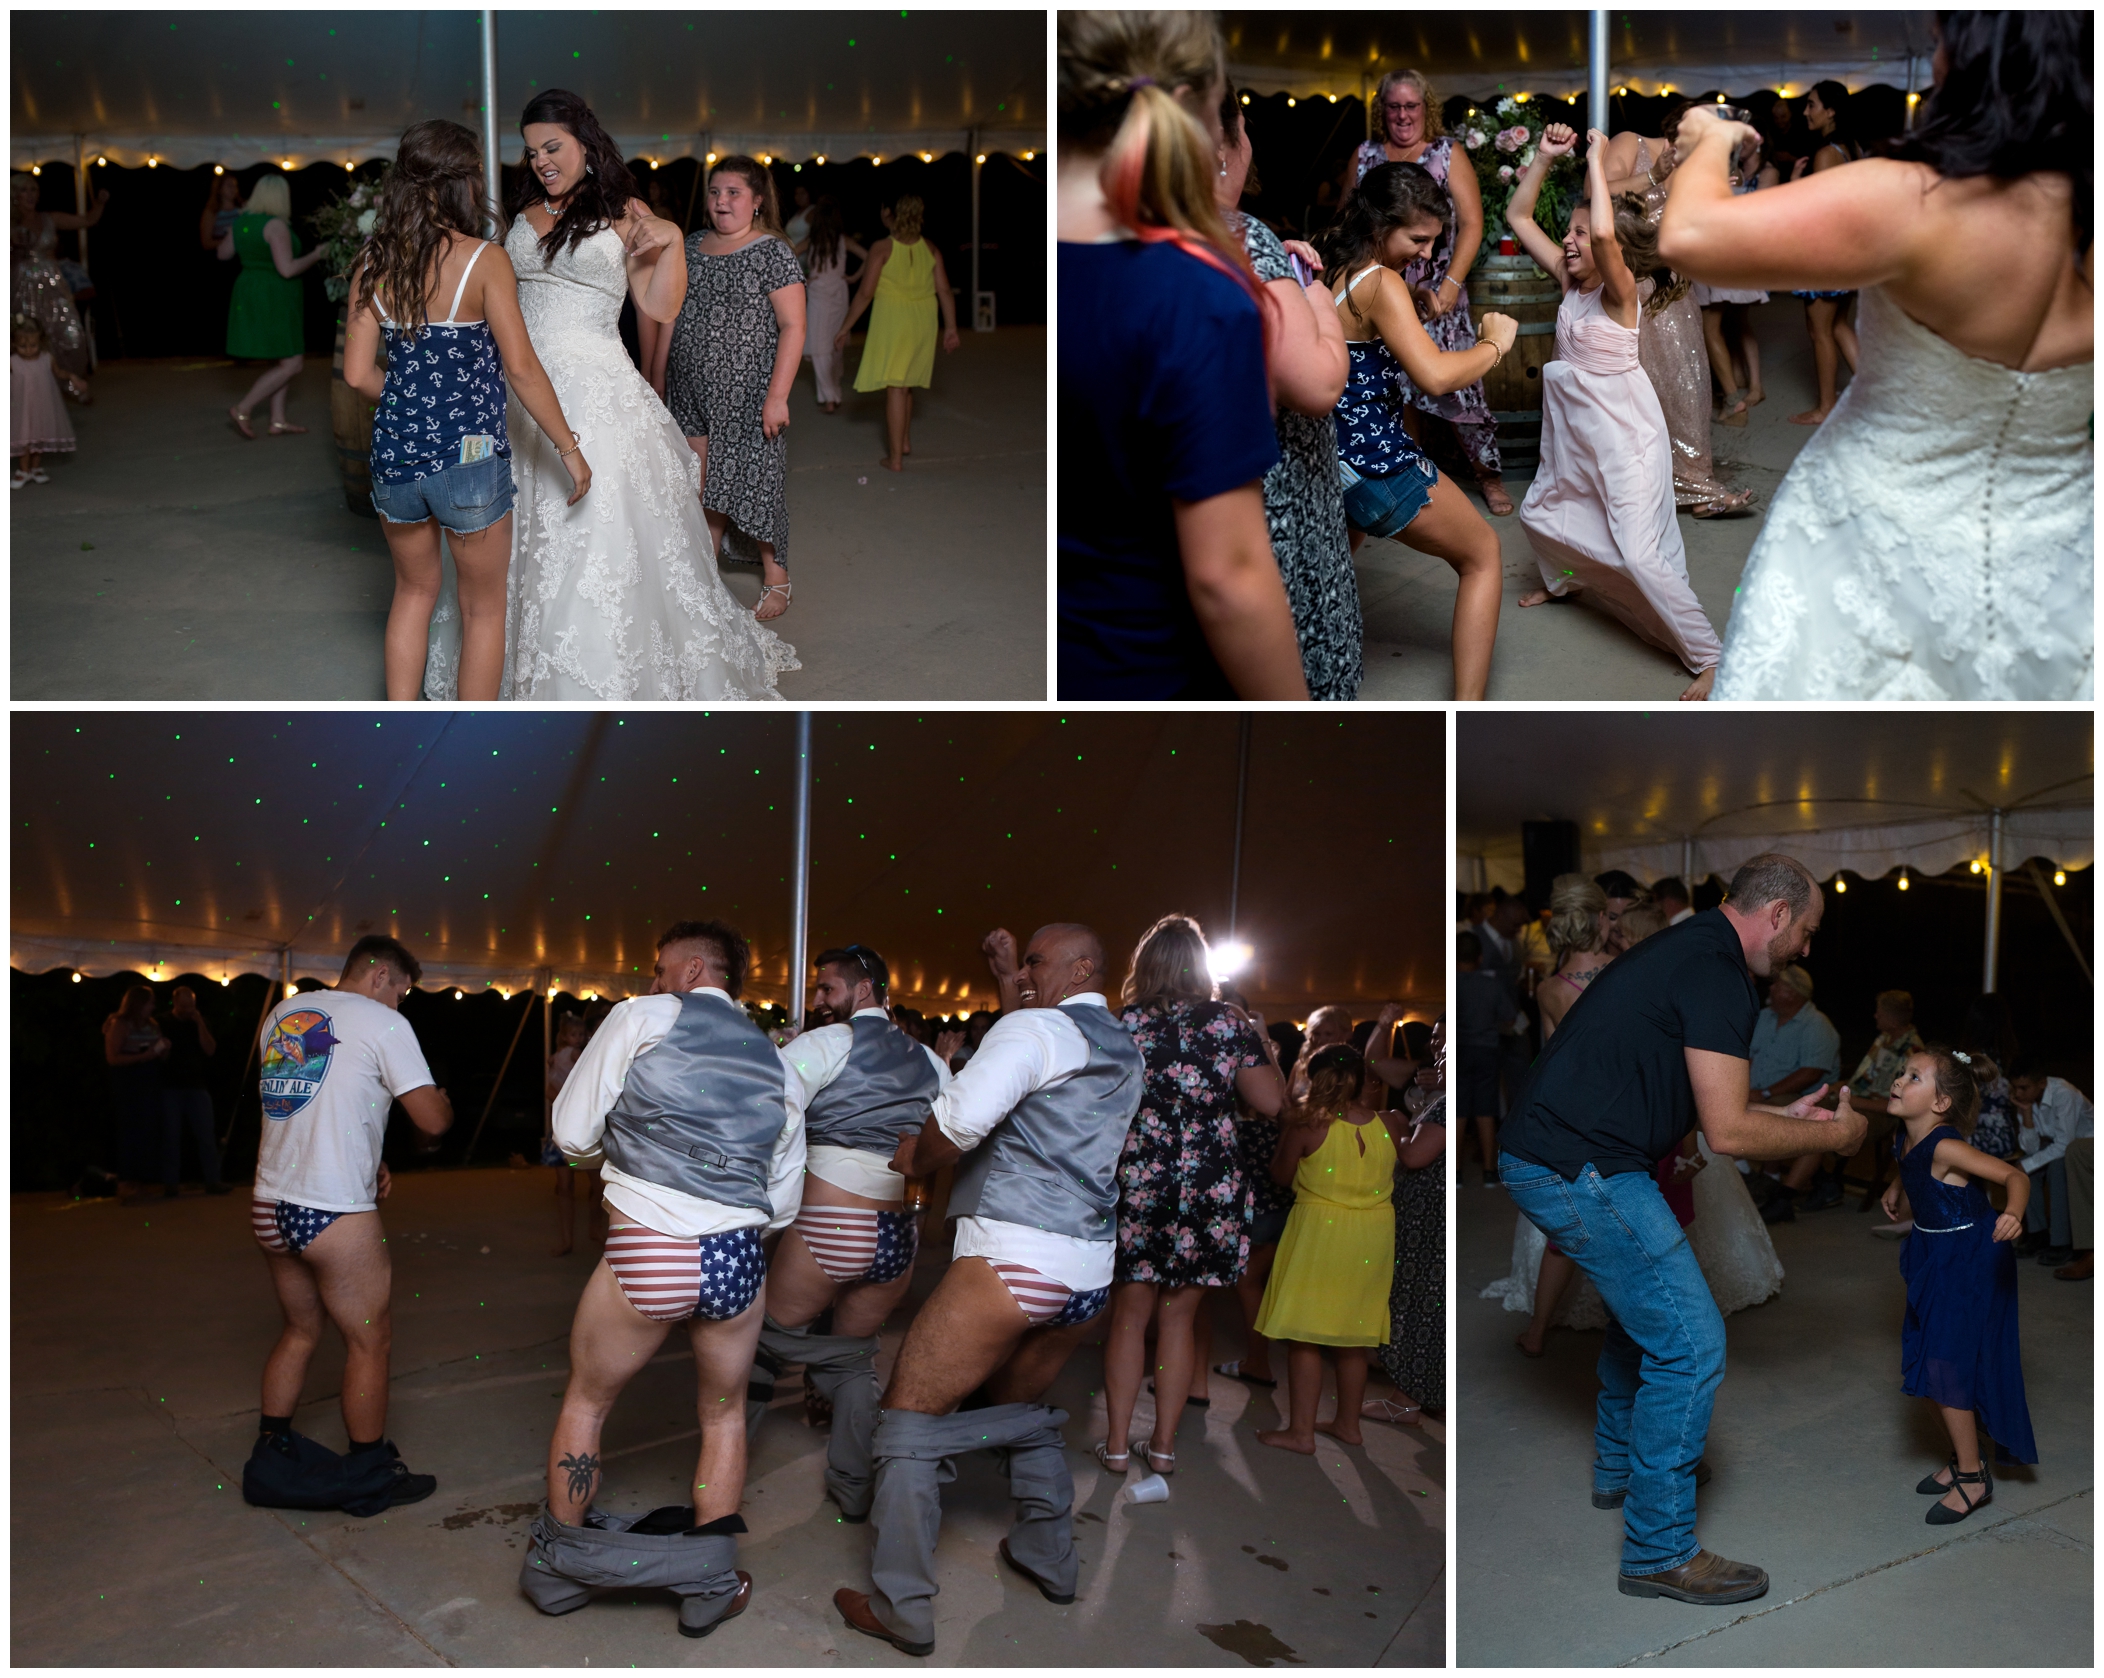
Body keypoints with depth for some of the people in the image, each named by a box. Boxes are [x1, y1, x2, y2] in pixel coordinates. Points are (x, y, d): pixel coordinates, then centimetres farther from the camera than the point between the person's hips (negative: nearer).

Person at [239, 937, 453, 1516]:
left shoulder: (282, 1013, 12)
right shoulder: (382, 1022, -9)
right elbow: (432, 1120, -11)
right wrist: (443, 1099, 12)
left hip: (270, 1203, 7)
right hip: (333, 1212, -7)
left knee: (301, 1330, 21)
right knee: (369, 1339, 7)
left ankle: (272, 1460, 27)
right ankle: (369, 1478, 16)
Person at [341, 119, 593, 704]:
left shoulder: (373, 262, 2)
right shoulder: (484, 260, -12)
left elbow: (358, 373, 1)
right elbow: (521, 367, -15)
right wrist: (571, 447, -7)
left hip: (394, 457, 5)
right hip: (470, 456, -5)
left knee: (415, 589, 23)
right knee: (482, 608, 12)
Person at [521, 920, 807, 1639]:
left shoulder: (640, 1018, 2)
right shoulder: (778, 1064, 14)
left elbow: (572, 1135, 3)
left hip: (646, 1254, -3)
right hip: (738, 1257, 4)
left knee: (585, 1403, 22)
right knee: (723, 1413, 26)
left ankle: (560, 1566, 35)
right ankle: (710, 1584, 29)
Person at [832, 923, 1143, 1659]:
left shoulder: (1036, 1029, -8)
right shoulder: (1126, 1053, 16)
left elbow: (961, 1117, -20)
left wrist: (915, 1159, -1)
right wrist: (1009, 987, 23)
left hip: (1011, 1260, -8)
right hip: (1088, 1270, 9)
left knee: (909, 1416, 0)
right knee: (1021, 1407, 29)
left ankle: (902, 1610, 2)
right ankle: (1050, 1558, 38)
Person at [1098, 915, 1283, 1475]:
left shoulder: (1124, 1026, -3)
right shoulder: (1231, 1022, -2)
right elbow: (1272, 1103, -3)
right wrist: (1264, 1051, 13)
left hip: (1138, 1189, -1)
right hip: (1213, 1192, 1)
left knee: (1130, 1316, 10)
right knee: (1179, 1316, 11)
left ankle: (1117, 1444, 14)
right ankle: (1164, 1444, 17)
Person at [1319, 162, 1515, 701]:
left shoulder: (1324, 267, 5)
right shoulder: (1380, 283, -18)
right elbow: (1434, 374, -29)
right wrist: (1494, 343, -12)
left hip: (1322, 457, 8)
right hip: (1377, 464, -8)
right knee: (1482, 554, 12)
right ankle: (1467, 715, 5)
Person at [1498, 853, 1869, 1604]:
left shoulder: (1688, 949, 18)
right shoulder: (1716, 973, -14)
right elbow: (1727, 1133, -17)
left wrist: (1784, 1114, 26)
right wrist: (1834, 1133, -1)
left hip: (1545, 1154, 11)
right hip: (1580, 1171, -11)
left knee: (1646, 1297, 29)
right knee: (1690, 1343, -5)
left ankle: (1620, 1464, 46)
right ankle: (1659, 1552, 5)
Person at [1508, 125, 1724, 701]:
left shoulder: (1619, 288, -18)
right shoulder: (1569, 279, 2)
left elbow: (1605, 232, -40)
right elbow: (1518, 217, 6)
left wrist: (1597, 161, -29)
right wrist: (1544, 156, -4)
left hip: (1624, 432, -8)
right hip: (1573, 425, 8)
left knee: (1641, 554, -14)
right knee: (1538, 513, 24)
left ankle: (1708, 654, -6)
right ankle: (1564, 580, 54)